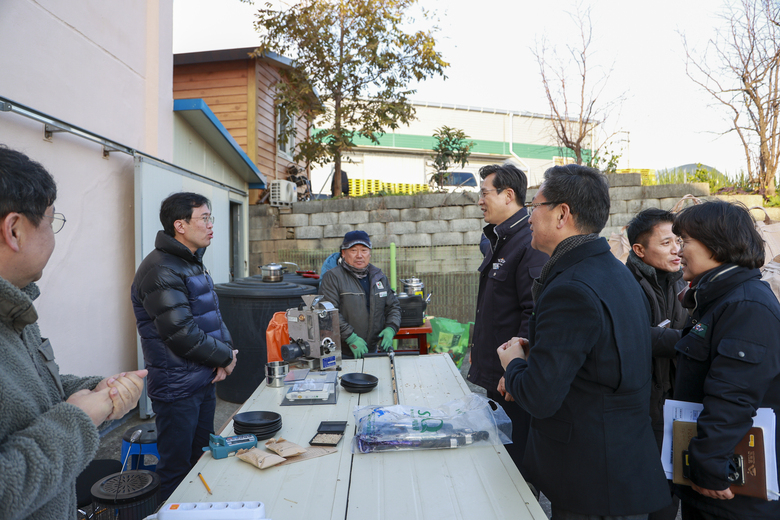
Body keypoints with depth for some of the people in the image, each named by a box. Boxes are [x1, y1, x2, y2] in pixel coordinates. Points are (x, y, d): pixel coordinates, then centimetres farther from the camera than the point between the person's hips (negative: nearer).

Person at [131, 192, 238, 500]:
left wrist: (226, 350, -4)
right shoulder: (161, 270, -20)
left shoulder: (193, 263, 10)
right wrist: (226, 357, -13)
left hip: (205, 380, 9)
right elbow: (183, 334, -25)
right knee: (177, 470, 8)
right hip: (177, 389, -9)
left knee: (203, 460, 22)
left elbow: (213, 315, 13)